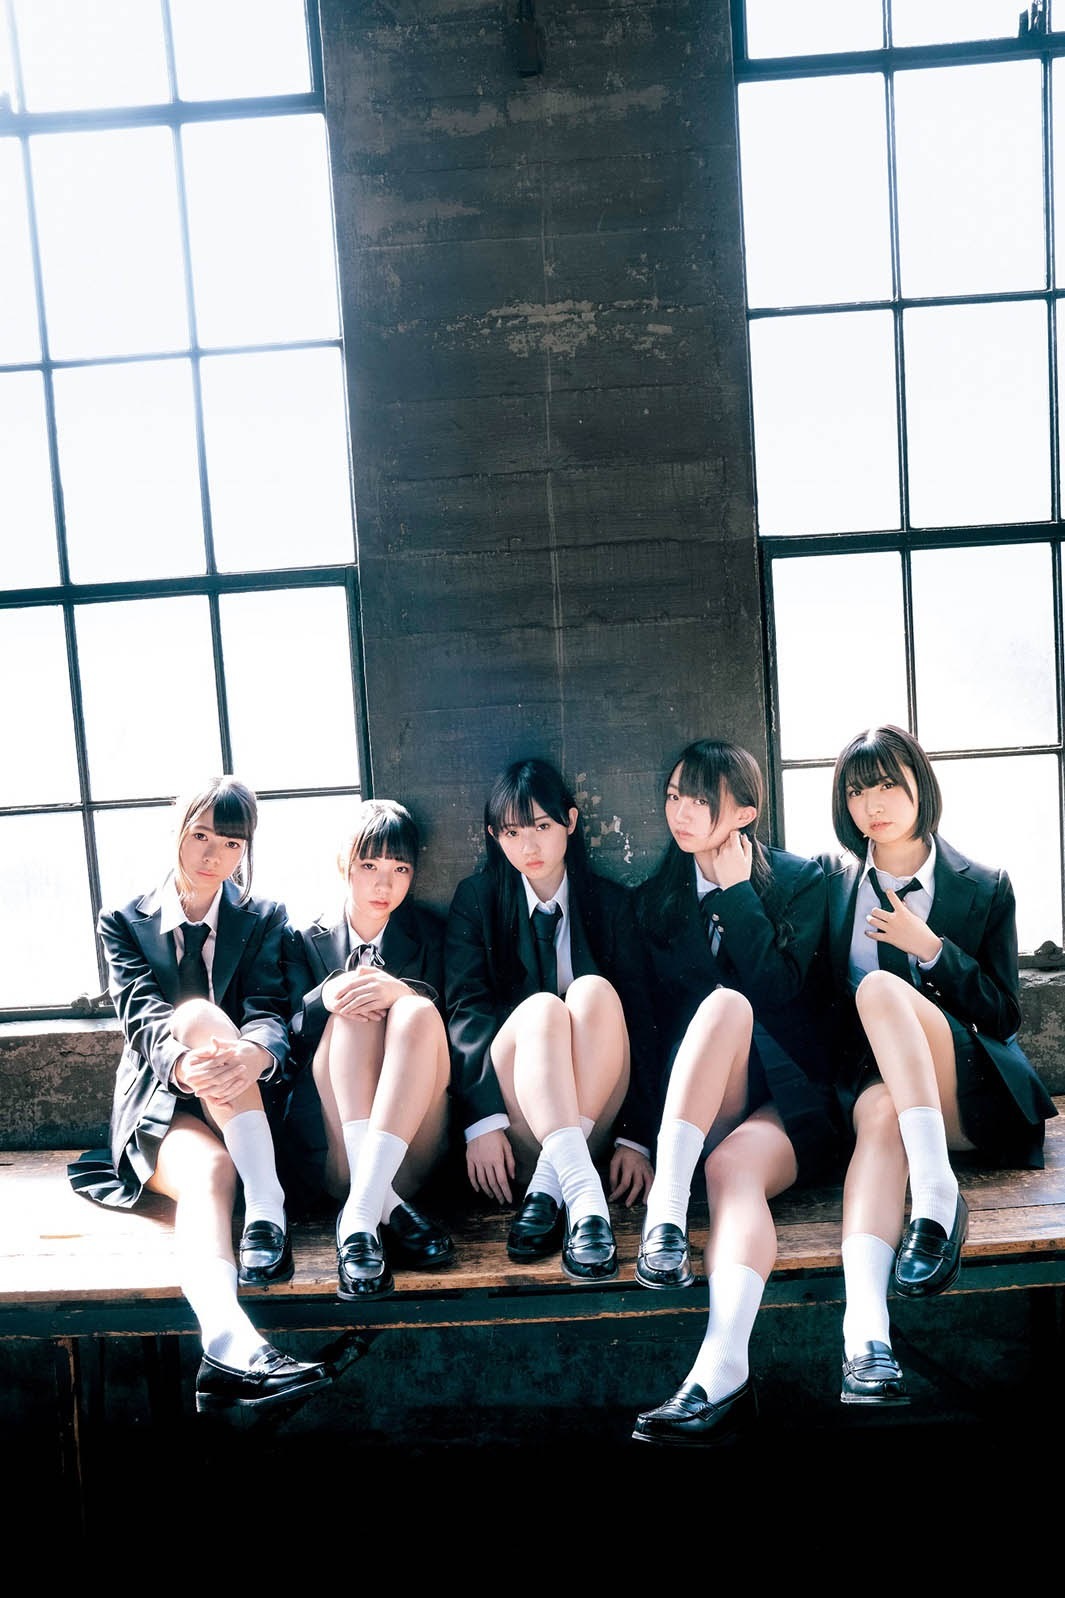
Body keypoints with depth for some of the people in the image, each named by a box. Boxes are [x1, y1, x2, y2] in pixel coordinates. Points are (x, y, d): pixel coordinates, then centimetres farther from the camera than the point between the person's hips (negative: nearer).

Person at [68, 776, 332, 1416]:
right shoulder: (125, 924, 9)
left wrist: (251, 1054, -34)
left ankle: (267, 1211, -41)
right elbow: (142, 1020, -9)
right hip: (159, 1106, 0)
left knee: (198, 1013, -31)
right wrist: (184, 1066, -35)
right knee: (210, 1170, -36)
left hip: (243, 1114, 1)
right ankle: (230, 1340, -62)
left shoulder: (265, 920, 10)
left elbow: (270, 1016, -7)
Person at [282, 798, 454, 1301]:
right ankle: (384, 1202, -42)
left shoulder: (430, 933, 17)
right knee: (353, 1011, -26)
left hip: (414, 1141, 0)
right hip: (331, 1143, 1)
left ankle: (360, 1212, -42)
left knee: (416, 1011, -28)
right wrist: (326, 999, -18)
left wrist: (402, 992, -19)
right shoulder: (308, 942, 18)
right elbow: (290, 1035, 5)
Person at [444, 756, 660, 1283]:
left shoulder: (612, 902, 10)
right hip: (513, 1121, -1)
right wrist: (482, 1120, -19)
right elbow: (464, 1012, -4)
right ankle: (584, 1198, -44)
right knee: (542, 1007, -31)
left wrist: (637, 1138, -11)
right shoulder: (476, 899, 8)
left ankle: (548, 1187, -31)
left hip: (595, 1114, 1)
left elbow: (637, 1018, 1)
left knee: (595, 991, -28)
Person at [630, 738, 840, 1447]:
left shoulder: (801, 879, 8)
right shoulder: (657, 894, 14)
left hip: (788, 1100, -1)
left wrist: (736, 891, -7)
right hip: (693, 1106, 1)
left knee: (733, 1164, -34)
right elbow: (657, 1012, 7)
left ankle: (721, 1374, -48)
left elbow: (779, 988, -7)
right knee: (725, 1001, -31)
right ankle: (666, 1205, -45)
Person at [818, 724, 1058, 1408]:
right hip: (869, 1084, 2)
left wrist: (932, 949, -11)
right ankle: (866, 1336, -54)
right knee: (880, 1112, -37)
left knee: (880, 988, -30)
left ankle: (936, 1191, -41)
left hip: (971, 1096, -1)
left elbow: (1004, 1018, 2)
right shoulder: (832, 881, 12)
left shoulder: (986, 888, 6)